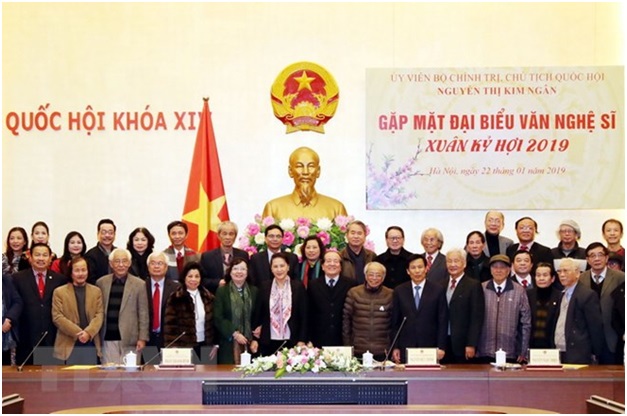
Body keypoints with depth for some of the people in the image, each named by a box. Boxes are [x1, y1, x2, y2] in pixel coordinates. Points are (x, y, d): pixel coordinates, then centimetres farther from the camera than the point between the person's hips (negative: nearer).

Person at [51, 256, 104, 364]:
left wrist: (88, 332, -14)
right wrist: (77, 333, -13)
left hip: (91, 344, 2)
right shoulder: (59, 292, 5)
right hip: (69, 344, -2)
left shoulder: (96, 291, 13)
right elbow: (57, 317, -4)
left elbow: (99, 315, 5)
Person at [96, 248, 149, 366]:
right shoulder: (101, 283, 9)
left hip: (130, 339, -1)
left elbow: (143, 314, 2)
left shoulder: (139, 284, 3)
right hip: (108, 338, 1)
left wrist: (142, 338, -4)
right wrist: (97, 336, 6)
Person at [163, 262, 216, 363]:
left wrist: (214, 344, 6)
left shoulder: (208, 297, 8)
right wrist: (173, 349, -13)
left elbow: (212, 322, 12)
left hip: (204, 346, 4)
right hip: (184, 347, -4)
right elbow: (170, 326, -8)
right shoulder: (176, 298, -6)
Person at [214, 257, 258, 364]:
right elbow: (218, 318, -3)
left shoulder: (254, 291, 12)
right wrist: (234, 334, -11)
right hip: (229, 344, -2)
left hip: (249, 343, 2)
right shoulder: (221, 291, 4)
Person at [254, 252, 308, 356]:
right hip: (268, 342, 1)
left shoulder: (298, 286, 1)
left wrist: (302, 340, -5)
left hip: (291, 342, -1)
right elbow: (258, 313, 7)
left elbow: (303, 316, 1)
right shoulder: (264, 286, 5)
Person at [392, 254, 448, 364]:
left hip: (430, 347, -1)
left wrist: (441, 347, -3)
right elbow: (395, 322, 8)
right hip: (405, 347, 1)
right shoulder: (399, 291, 7)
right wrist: (395, 347, 3)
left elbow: (443, 322, 2)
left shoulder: (438, 290, 3)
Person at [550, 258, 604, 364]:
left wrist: (595, 354, -9)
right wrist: (553, 347, 14)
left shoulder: (588, 295, -8)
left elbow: (596, 326, -10)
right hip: (559, 354, 7)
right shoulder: (562, 295, 16)